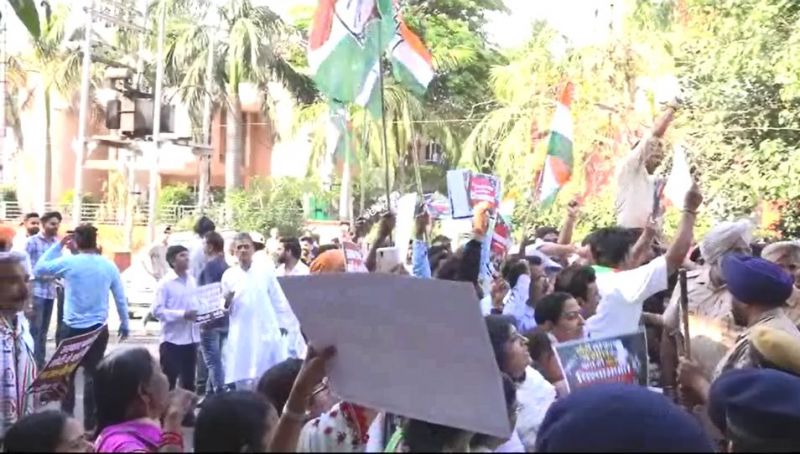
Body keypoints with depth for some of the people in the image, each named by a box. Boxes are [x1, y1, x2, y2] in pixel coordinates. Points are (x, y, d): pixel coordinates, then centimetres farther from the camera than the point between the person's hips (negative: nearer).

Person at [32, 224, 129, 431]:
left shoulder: (69, 262, -10)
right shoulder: (108, 265, -1)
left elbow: (38, 269, 5)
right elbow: (121, 299, 4)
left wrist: (58, 245, 6)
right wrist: (124, 324, 16)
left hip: (73, 328, -2)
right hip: (99, 329, 2)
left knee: (67, 374, 14)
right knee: (93, 374, 11)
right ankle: (90, 422, 15)